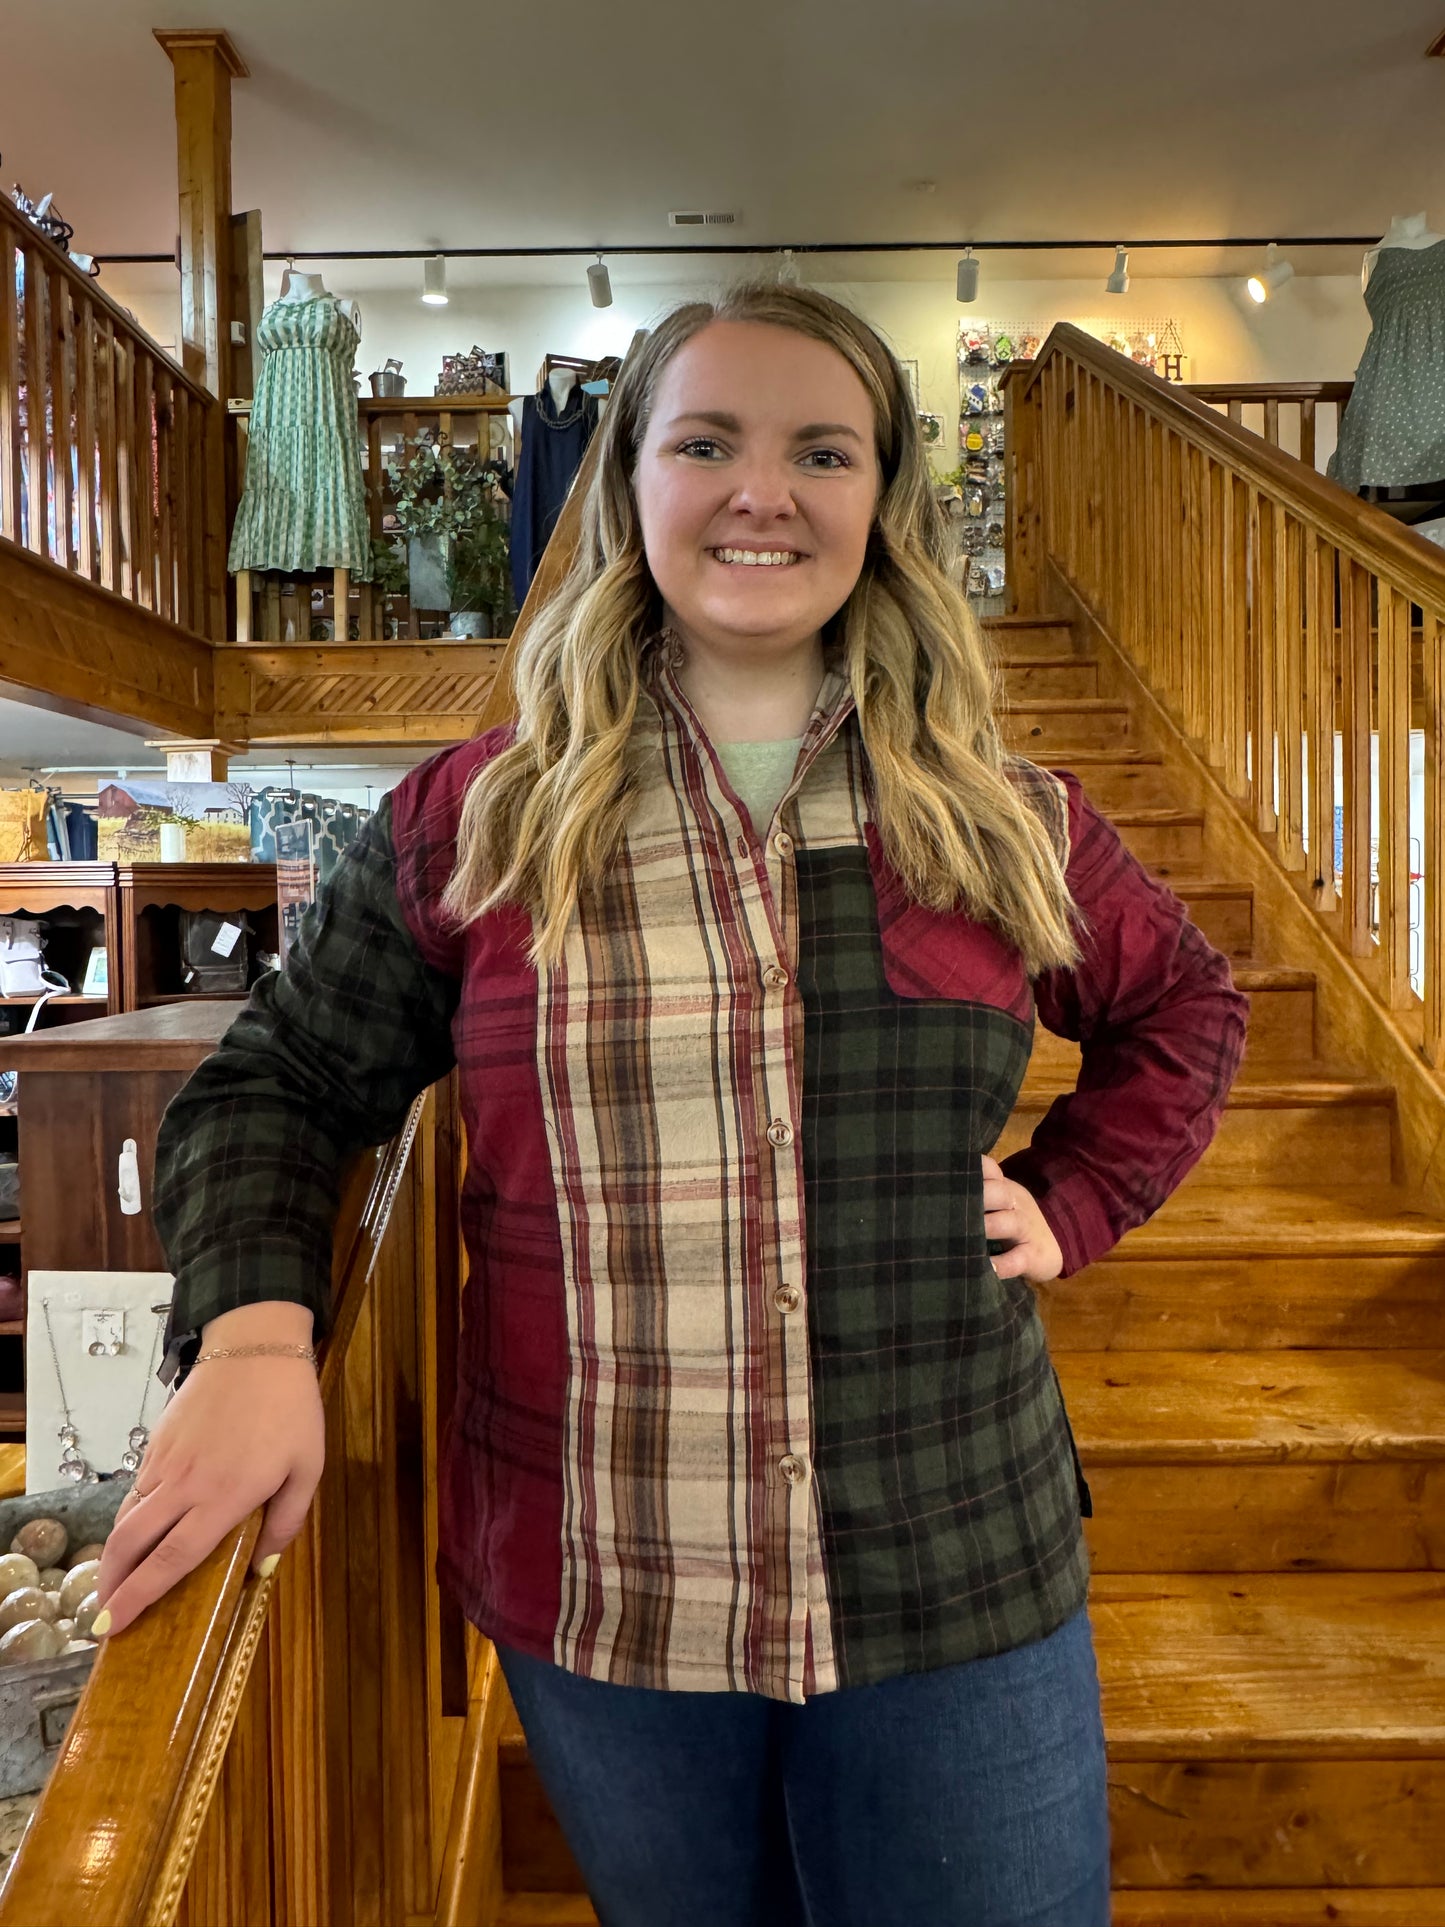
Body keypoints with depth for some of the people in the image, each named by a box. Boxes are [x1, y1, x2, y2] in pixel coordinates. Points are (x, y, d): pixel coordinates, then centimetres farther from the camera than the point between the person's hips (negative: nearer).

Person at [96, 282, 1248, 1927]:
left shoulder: (1001, 822, -1)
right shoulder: (477, 820, -6)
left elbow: (1183, 1011, 16)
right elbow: (276, 1087, 0)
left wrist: (1069, 1200, 2)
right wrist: (254, 1331, -17)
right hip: (597, 1602, 0)